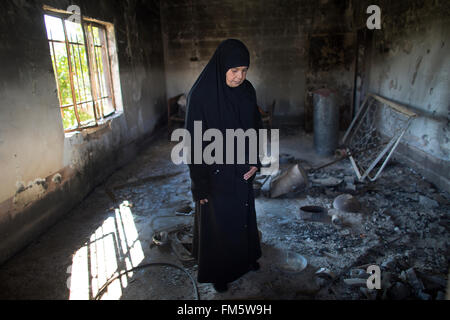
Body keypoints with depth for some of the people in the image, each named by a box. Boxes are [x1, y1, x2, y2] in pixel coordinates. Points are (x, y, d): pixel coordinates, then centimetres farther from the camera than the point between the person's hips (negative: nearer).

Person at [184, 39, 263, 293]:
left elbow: (256, 127, 9)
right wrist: (200, 186, -15)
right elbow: (194, 142, -18)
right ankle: (217, 271, 36)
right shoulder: (201, 95, -20)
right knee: (218, 221, 12)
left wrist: (255, 161, -1)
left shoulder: (247, 90, -2)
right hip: (216, 173, -6)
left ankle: (245, 257, 48)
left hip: (242, 170, 6)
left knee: (244, 214, 22)